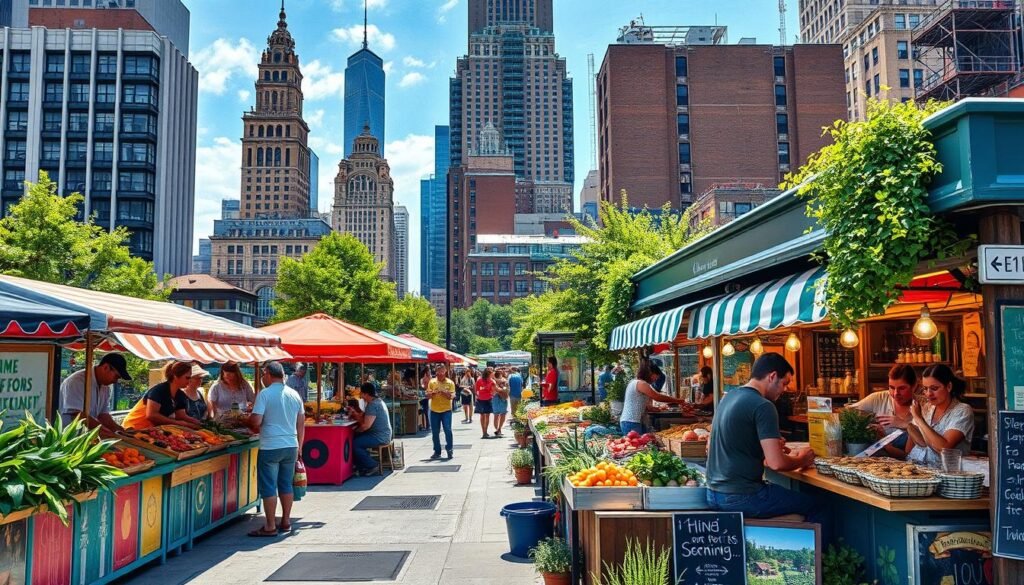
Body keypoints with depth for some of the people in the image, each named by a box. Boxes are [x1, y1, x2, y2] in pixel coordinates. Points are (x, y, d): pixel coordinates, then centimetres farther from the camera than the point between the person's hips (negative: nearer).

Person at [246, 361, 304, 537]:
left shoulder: (264, 394, -10)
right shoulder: (294, 394, 8)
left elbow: (256, 421, -16)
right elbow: (301, 424, 12)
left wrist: (256, 428, 7)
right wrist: (298, 447, 20)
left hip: (270, 448, -6)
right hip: (291, 446, 6)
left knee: (268, 487, 2)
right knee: (286, 485, 15)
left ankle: (270, 527, 6)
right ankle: (286, 522, 22)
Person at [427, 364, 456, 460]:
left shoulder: (450, 383, 1)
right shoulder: (432, 382, 5)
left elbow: (451, 396, -6)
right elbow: (428, 395, 4)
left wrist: (444, 392, -22)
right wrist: (433, 393, -17)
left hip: (446, 410, -2)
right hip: (434, 410, 2)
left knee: (447, 430, -12)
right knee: (435, 432, 5)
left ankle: (449, 449, 3)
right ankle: (437, 452, 15)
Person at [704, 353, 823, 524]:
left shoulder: (728, 398, 10)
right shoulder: (763, 406, -15)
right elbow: (777, 463, -19)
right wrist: (802, 460, 0)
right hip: (741, 497, -9)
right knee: (812, 506, 7)